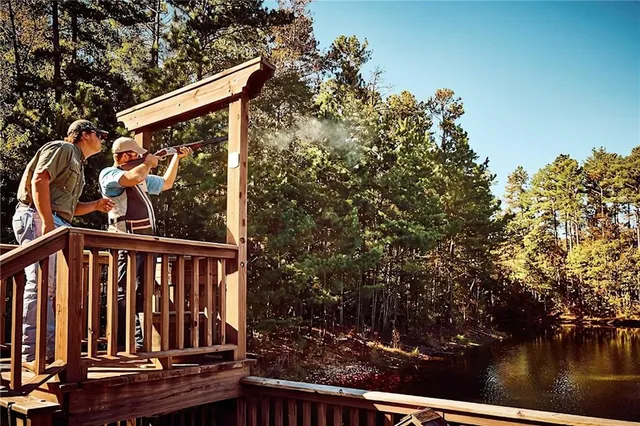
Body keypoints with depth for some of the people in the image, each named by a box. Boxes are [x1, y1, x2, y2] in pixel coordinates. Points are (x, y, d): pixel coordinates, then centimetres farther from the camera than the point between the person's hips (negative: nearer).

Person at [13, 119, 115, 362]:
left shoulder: (77, 163, 28)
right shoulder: (63, 149, 0)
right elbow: (39, 180, -16)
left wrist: (95, 205, 16)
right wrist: (47, 223, -24)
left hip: (56, 224, 10)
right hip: (37, 218, -10)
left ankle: (52, 349, 11)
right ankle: (32, 354, -15)